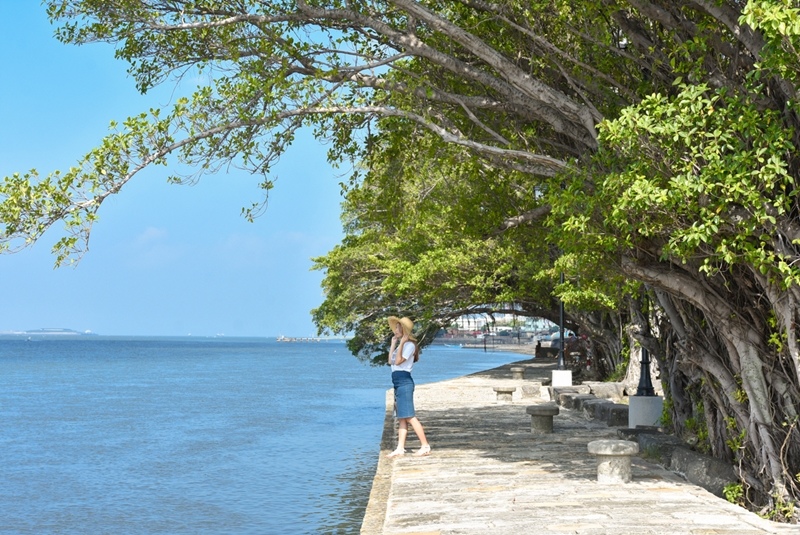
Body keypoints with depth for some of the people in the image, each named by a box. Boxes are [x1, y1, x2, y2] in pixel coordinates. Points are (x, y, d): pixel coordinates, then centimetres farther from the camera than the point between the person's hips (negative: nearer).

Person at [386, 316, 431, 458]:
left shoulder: (409, 344, -8)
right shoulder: (401, 344, 20)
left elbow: (398, 361, -17)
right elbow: (391, 361, 15)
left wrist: (401, 343, -16)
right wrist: (393, 344, 15)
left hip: (404, 381, -10)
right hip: (398, 383, 10)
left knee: (409, 416, -12)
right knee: (401, 418, 6)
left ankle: (425, 446, -11)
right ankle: (400, 448, 5)